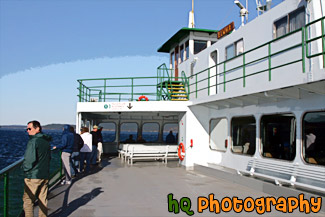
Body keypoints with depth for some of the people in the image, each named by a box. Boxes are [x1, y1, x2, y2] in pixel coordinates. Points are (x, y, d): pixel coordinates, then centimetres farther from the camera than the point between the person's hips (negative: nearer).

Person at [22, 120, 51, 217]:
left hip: (33, 177, -7)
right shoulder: (46, 141, 10)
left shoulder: (33, 141, -14)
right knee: (43, 200, 12)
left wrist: (25, 168, -2)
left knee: (28, 200, 3)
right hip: (45, 175, 7)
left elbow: (30, 159, -18)